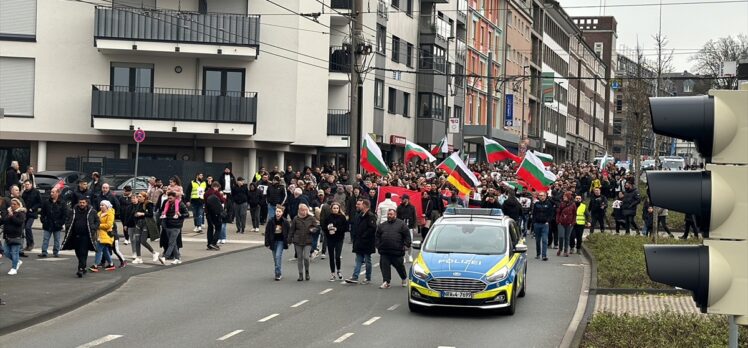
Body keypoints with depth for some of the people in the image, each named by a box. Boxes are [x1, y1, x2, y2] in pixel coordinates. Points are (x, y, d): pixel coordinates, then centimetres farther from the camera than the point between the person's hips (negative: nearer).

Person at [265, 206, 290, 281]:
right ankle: (279, 273, 24)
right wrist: (267, 243, -4)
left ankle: (278, 273, -14)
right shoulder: (271, 221, -5)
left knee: (278, 256, -17)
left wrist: (288, 241, 0)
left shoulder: (285, 222, -5)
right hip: (273, 241, 2)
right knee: (275, 258, 9)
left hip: (281, 241, -2)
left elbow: (289, 232, 4)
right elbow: (267, 232, -1)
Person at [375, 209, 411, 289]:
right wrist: (378, 245, 6)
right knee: (384, 266, -5)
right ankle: (386, 282, -3)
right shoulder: (382, 225, 14)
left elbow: (407, 236, -1)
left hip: (397, 252, -3)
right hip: (384, 252, 3)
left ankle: (404, 278, 31)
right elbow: (377, 236, 17)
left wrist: (406, 245, -8)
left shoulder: (401, 224, 2)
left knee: (399, 266, 8)